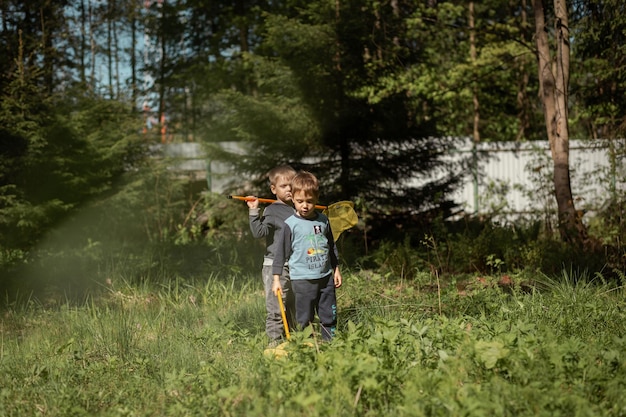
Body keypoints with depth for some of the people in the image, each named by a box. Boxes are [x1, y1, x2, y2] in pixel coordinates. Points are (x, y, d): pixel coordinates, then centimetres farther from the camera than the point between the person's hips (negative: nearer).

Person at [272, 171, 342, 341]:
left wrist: (336, 270, 19)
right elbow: (281, 252, -4)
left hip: (325, 277, 5)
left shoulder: (323, 220, 6)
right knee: (304, 319, -1)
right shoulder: (290, 224, -7)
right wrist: (276, 279, -6)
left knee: (329, 317, 10)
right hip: (302, 280, -4)